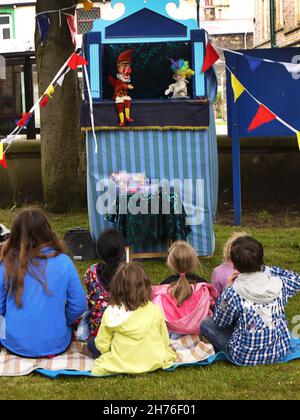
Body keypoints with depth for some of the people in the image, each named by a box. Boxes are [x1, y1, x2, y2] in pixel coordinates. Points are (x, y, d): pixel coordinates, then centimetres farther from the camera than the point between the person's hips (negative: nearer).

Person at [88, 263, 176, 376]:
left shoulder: (110, 313, -15)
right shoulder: (155, 310, -12)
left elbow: (102, 345, -8)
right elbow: (165, 340, 0)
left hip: (120, 365, -1)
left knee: (92, 342, 15)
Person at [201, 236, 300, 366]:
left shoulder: (232, 294, -24)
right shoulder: (279, 284, -15)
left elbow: (220, 322, -5)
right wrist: (265, 269, 7)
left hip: (247, 357, -4)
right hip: (279, 351, 4)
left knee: (206, 324, 10)